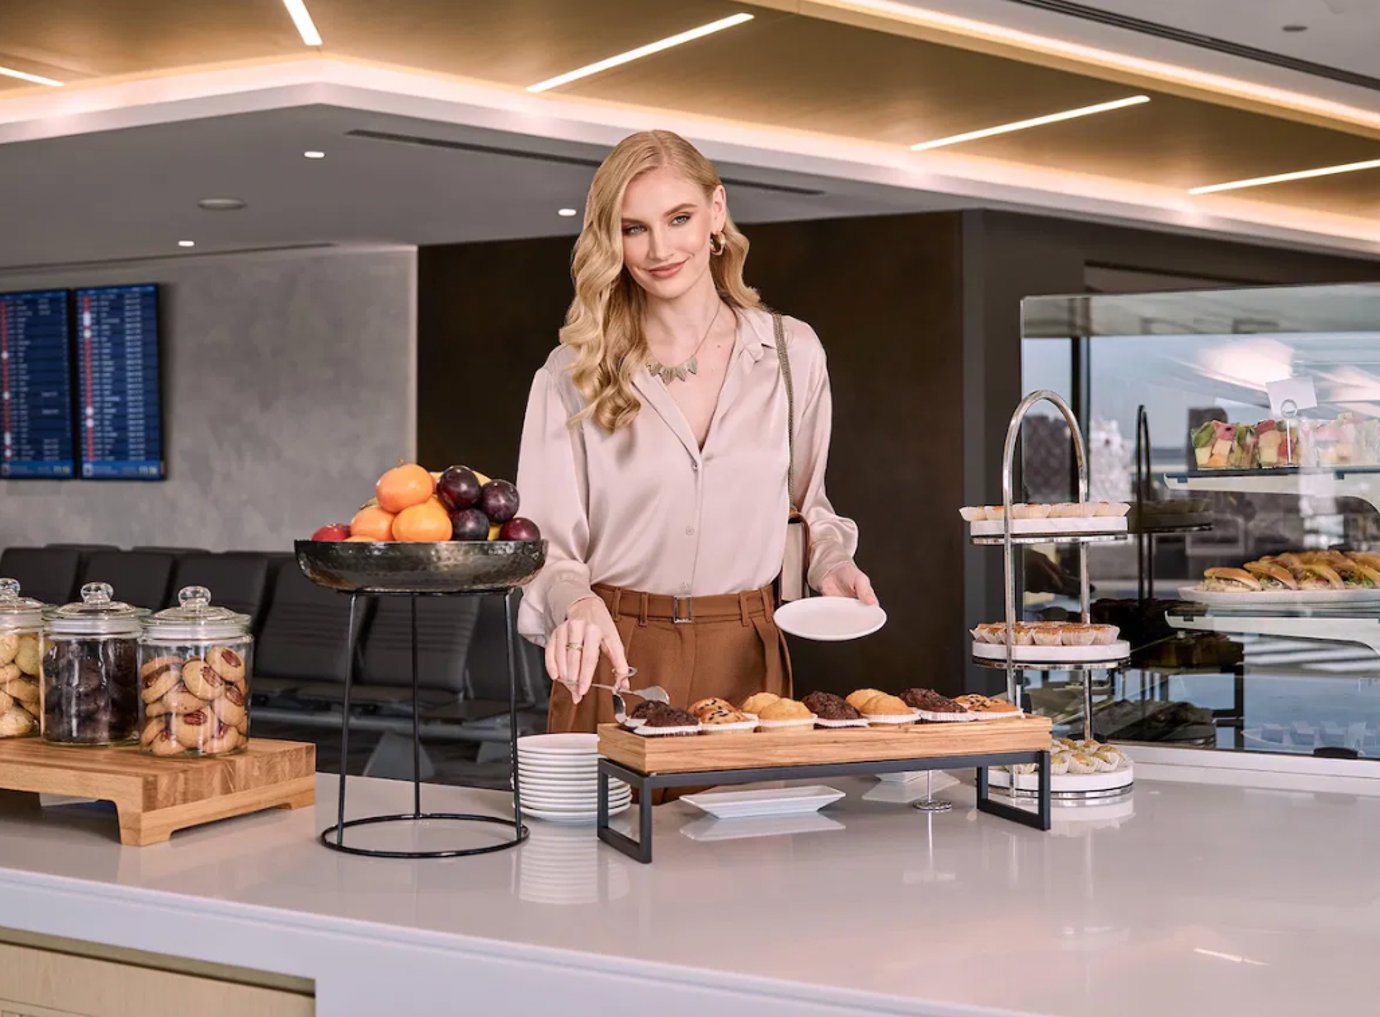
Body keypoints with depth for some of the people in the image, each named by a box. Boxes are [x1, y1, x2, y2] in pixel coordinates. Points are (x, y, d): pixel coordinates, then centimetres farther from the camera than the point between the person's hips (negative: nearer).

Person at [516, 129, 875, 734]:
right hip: (614, 663, -1)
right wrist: (577, 604, -27)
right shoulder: (571, 374, -2)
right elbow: (547, 542, -7)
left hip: (745, 661, 2)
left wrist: (830, 563, -1)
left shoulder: (792, 352, 4)